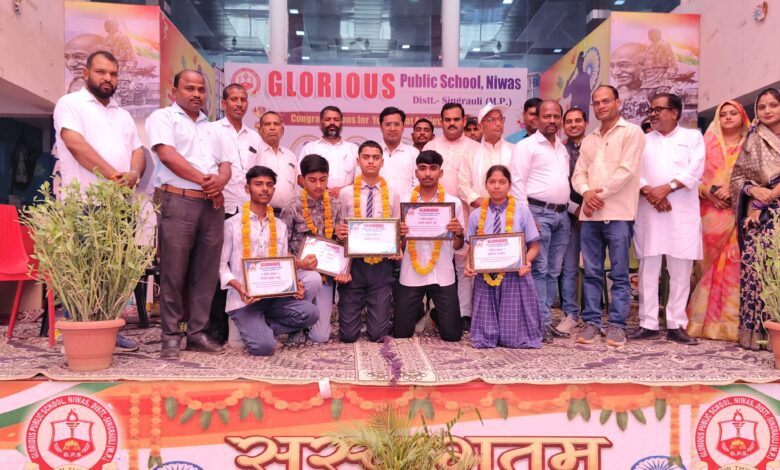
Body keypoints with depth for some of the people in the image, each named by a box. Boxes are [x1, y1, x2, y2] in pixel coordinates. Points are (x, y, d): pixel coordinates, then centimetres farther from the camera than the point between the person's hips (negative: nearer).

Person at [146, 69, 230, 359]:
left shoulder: (211, 127, 23)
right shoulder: (162, 117, 5)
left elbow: (225, 164, 16)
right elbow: (167, 155, -10)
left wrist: (220, 181, -8)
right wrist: (204, 180, -9)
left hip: (212, 205, 6)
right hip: (178, 202, -5)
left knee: (206, 272, 5)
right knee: (173, 272, -3)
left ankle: (198, 333, 13)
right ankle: (170, 336, 4)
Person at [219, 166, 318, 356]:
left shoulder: (280, 226, 15)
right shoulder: (232, 224, 0)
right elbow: (221, 264, -2)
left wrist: (294, 283, -7)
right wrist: (239, 287, -20)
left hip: (274, 295, 5)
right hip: (243, 299, -5)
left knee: (310, 313, -22)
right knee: (264, 346, -26)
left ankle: (260, 329, -3)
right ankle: (257, 329, 9)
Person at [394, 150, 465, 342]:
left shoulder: (453, 202, 1)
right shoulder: (404, 201, 2)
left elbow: (457, 246, 5)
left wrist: (459, 233, -16)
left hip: (442, 276, 0)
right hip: (411, 275, 0)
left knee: (452, 334, 1)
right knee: (400, 333, 5)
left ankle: (436, 316, 35)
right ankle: (418, 314, 38)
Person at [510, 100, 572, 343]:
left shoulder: (563, 148, 19)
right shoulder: (526, 145, -3)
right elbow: (517, 182, -10)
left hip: (562, 214, 7)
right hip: (538, 212, -7)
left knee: (553, 271, 8)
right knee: (539, 269, -8)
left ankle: (546, 318, 13)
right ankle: (542, 321, -4)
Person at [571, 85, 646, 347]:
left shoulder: (631, 132, 2)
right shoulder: (588, 140, 20)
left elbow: (627, 170, -9)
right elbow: (578, 175, 13)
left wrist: (600, 194, -8)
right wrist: (587, 192, -8)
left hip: (618, 213, -5)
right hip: (589, 214, 5)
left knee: (619, 273, -1)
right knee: (591, 272, 6)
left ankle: (617, 324, 4)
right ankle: (591, 322, 12)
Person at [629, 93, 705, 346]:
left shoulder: (693, 136, 11)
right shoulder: (643, 140, 17)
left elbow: (694, 170, -3)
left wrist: (666, 188, -15)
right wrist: (649, 192, -13)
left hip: (682, 213, -1)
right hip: (648, 213, 2)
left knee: (681, 271, 0)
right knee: (648, 269, 0)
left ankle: (676, 325, 6)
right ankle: (648, 324, 5)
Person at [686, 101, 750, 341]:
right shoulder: (708, 145, 14)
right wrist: (708, 192, -10)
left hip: (739, 212, 0)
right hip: (712, 212, 1)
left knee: (735, 265, -6)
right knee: (712, 265, -1)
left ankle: (733, 322, -2)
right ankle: (708, 321, 2)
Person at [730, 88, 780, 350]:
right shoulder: (752, 141, 14)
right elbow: (737, 177, 11)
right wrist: (753, 190, -8)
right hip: (759, 216, 1)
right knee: (756, 272, -4)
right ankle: (755, 333, 1)